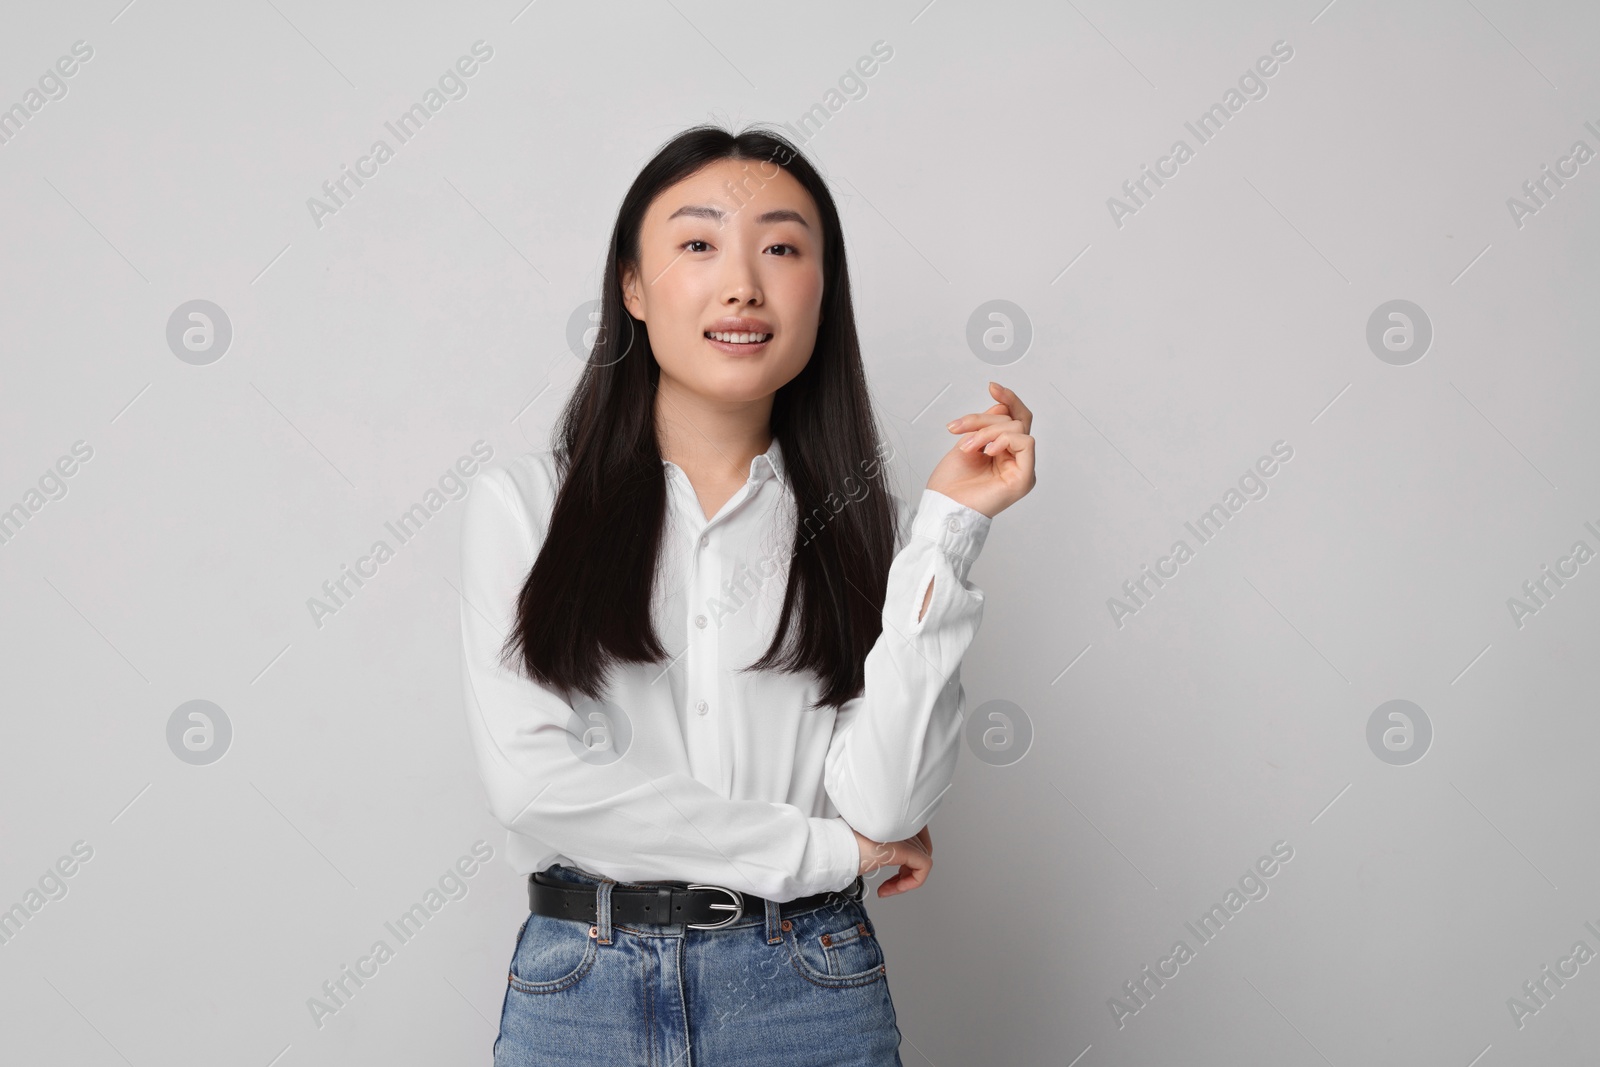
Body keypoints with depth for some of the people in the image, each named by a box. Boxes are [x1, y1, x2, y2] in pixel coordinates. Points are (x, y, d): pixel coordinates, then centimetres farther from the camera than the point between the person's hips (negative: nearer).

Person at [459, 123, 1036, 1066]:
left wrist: (947, 530, -12)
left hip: (808, 989, 1)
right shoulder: (523, 503, -2)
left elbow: (886, 803, -10)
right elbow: (535, 775, -12)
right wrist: (826, 847, -10)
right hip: (580, 987, 0)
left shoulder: (866, 527, 1)